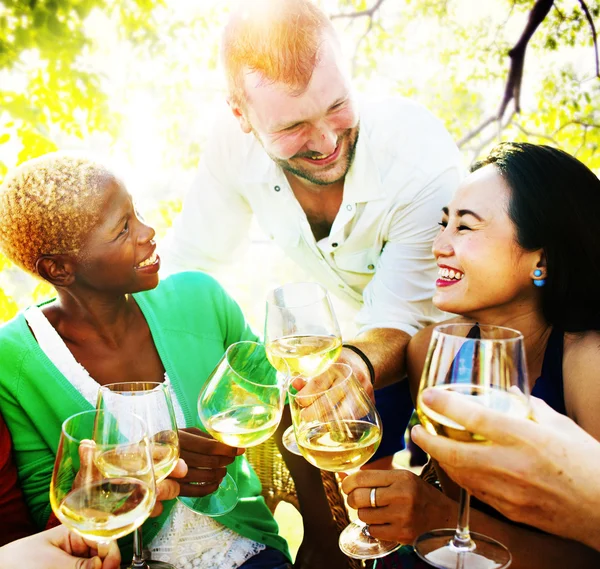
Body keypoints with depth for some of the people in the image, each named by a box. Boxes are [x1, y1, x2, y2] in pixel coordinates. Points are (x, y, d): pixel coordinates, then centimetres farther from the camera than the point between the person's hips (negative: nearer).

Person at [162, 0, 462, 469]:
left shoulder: (427, 164, -37)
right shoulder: (236, 143, -26)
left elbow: (399, 323, -36)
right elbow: (185, 268, -13)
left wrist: (358, 364, -59)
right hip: (349, 330, 3)